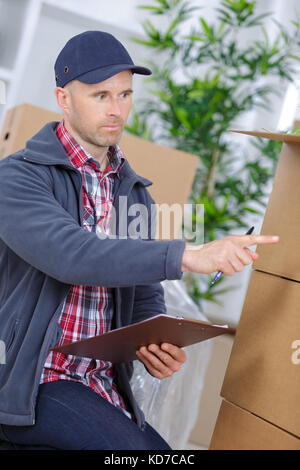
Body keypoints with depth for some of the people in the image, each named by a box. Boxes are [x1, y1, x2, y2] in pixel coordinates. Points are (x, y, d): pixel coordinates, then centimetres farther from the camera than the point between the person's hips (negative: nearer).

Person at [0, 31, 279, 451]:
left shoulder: (136, 194, 12)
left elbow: (145, 300, 14)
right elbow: (70, 255, -27)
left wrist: (155, 349, -9)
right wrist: (188, 256, -34)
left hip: (104, 387, 6)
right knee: (138, 449, -24)